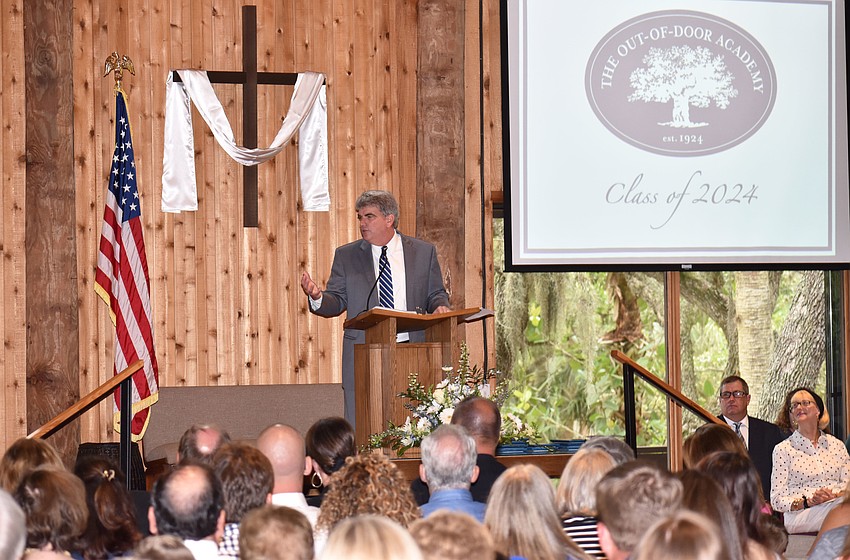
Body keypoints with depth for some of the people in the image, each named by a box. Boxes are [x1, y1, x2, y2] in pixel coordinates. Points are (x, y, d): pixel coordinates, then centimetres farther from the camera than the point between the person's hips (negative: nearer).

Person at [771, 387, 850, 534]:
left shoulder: (837, 445, 20)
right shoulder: (783, 449, 10)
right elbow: (777, 501, 4)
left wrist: (835, 495, -10)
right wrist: (807, 502, -14)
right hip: (799, 517, -3)